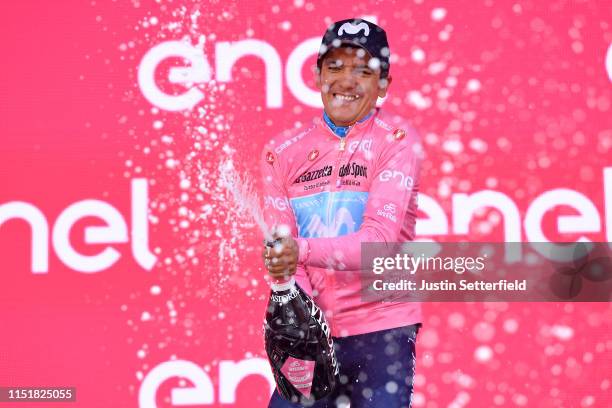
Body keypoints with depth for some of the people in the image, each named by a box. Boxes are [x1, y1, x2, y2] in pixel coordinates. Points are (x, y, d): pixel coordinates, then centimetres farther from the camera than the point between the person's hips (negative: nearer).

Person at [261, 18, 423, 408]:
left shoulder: (397, 139, -5)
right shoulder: (283, 151, 5)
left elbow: (379, 240, -17)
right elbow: (279, 248, -3)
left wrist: (302, 250, -33)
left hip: (380, 330, -3)